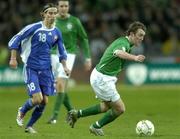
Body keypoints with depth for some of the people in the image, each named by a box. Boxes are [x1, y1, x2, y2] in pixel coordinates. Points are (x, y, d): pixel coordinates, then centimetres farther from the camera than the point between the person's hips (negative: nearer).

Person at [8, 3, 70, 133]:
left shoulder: (56, 32, 6)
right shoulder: (34, 28, -11)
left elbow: (62, 51, 19)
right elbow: (15, 40, -6)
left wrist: (65, 66, 6)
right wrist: (13, 58, -12)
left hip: (46, 70, 5)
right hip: (31, 69, -5)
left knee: (44, 101, 0)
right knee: (37, 99, -16)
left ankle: (29, 126, 20)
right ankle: (22, 111, 18)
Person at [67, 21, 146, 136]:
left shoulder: (123, 41, 8)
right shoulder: (124, 43, -24)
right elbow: (119, 52, -49)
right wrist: (134, 58, -67)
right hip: (102, 79, -10)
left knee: (108, 106, 27)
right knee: (120, 108, -2)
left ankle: (77, 114, 29)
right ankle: (96, 127, 16)